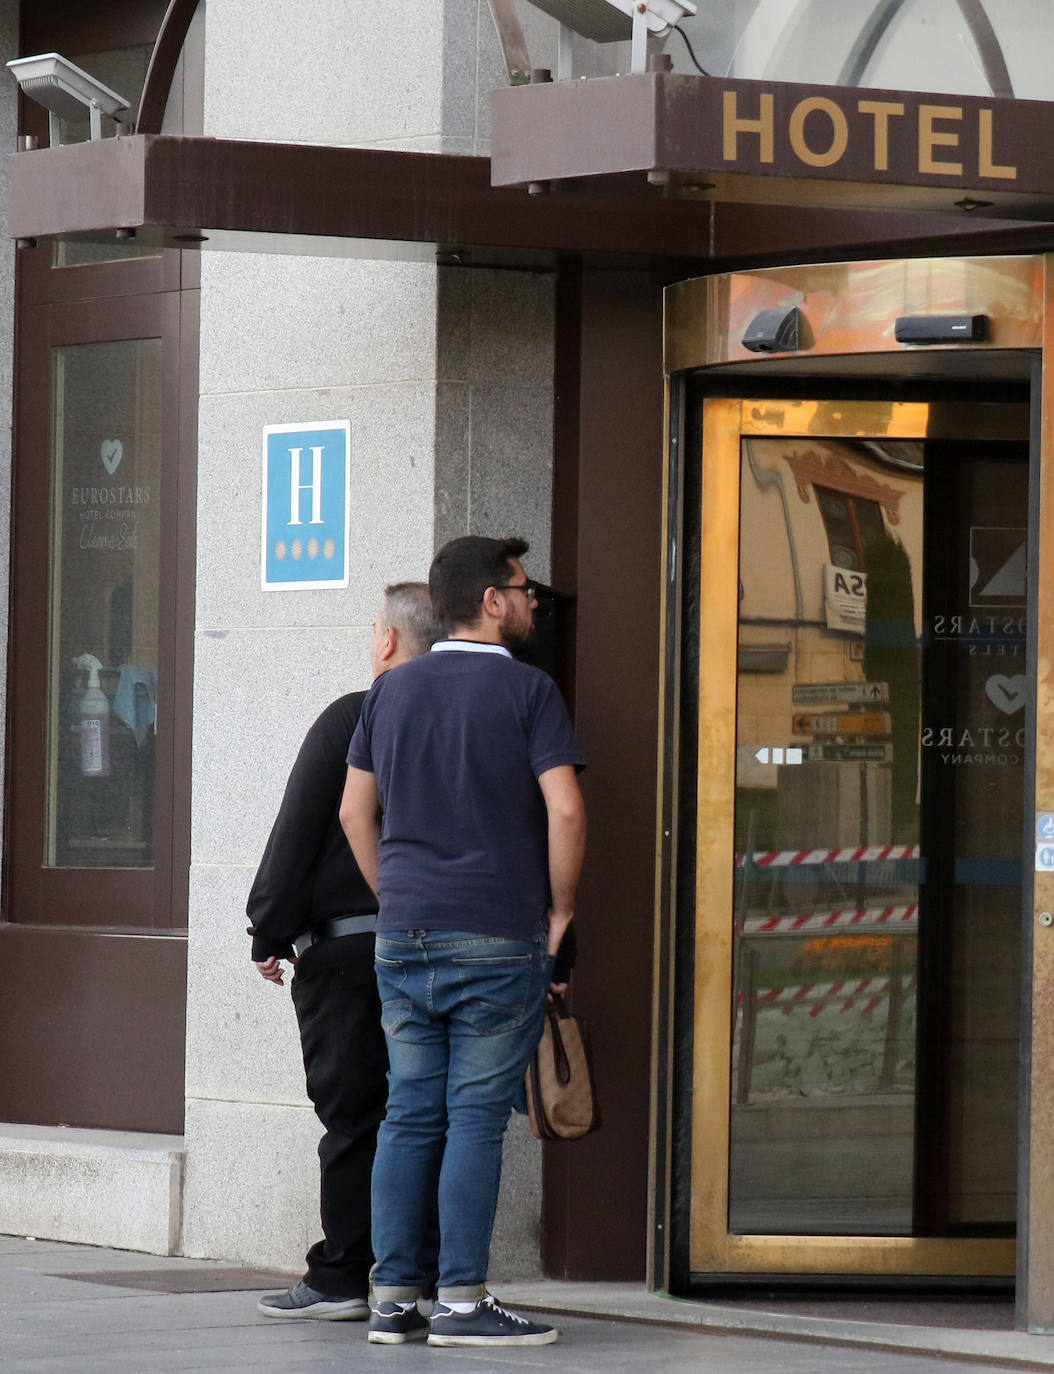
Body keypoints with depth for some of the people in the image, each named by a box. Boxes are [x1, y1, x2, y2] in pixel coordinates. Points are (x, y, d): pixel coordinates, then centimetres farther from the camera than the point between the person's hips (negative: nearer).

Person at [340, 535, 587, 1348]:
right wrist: (560, 910, -1)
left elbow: (355, 811, 14)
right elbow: (565, 810, -13)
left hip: (405, 940, 5)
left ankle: (392, 1299, 6)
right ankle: (461, 1301, -5)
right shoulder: (526, 691, -7)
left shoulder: (393, 692, 11)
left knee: (410, 1115, 7)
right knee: (476, 1119, -4)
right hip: (499, 940, -5)